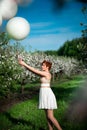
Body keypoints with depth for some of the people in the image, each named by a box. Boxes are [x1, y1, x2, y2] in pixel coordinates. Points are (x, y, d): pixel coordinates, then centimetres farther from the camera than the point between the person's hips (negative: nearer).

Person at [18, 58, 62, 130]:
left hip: (48, 95, -10)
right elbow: (34, 71, 13)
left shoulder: (47, 73, -14)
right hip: (45, 95, 10)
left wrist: (24, 64, -9)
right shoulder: (45, 73, 12)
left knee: (50, 116, -5)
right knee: (48, 116, 11)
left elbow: (34, 70, -14)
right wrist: (24, 64, 8)